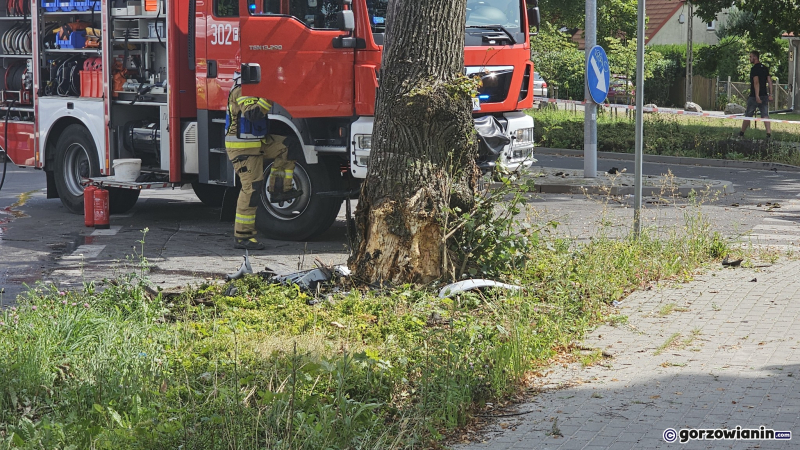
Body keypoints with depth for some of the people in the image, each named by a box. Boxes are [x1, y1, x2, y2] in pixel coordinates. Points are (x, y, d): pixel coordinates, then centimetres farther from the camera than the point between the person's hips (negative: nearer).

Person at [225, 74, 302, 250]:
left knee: (289, 145, 3)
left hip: (257, 142, 10)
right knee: (251, 188, -9)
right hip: (243, 148, -10)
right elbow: (252, 113, -31)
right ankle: (242, 237, -4)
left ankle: (279, 190, 6)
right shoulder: (241, 91, -18)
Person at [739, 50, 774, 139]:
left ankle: (742, 133, 18)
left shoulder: (754, 68, -12)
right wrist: (770, 94, 10)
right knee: (765, 115, 1)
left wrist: (757, 96, -24)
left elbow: (756, 82, -20)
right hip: (764, 95, 6)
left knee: (748, 115, 7)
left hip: (754, 96, -6)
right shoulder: (765, 68, 12)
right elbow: (769, 81, 10)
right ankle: (769, 133, -14)